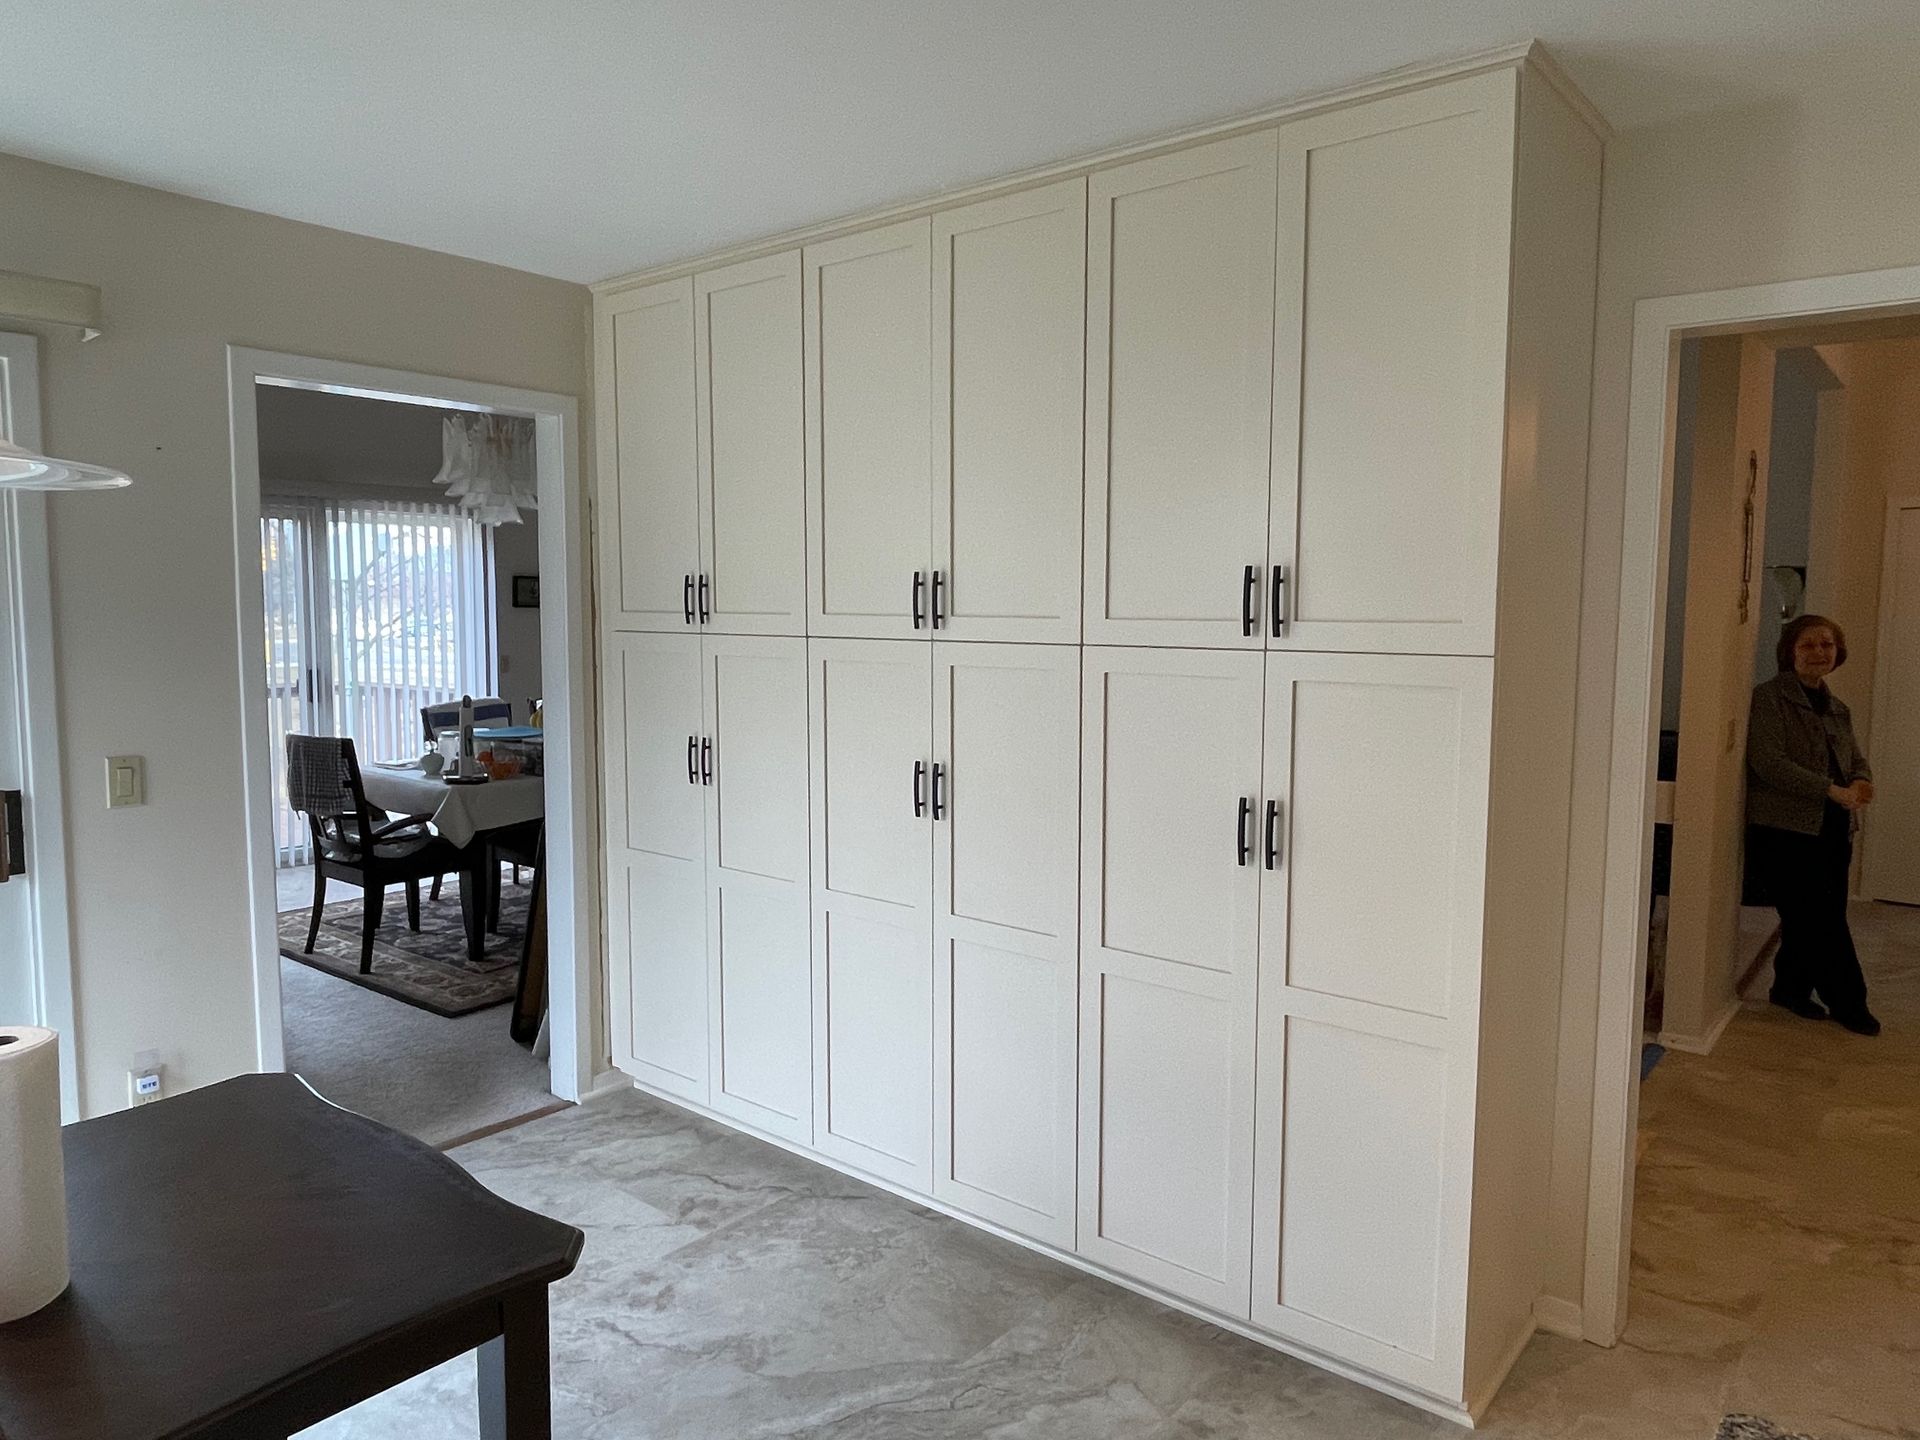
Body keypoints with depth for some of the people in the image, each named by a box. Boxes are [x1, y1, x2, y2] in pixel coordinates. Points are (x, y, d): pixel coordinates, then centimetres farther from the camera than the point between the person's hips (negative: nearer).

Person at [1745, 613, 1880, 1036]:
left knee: (1811, 920, 9)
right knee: (1824, 920, -3)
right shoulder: (1769, 697, -7)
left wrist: (1860, 785, -10)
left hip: (1833, 831, 7)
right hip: (1784, 830, -7)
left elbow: (1858, 761, 15)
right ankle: (1849, 1003, 11)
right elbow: (1768, 761, -17)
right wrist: (1834, 791, -21)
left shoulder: (1837, 708, 16)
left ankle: (1791, 989, 25)